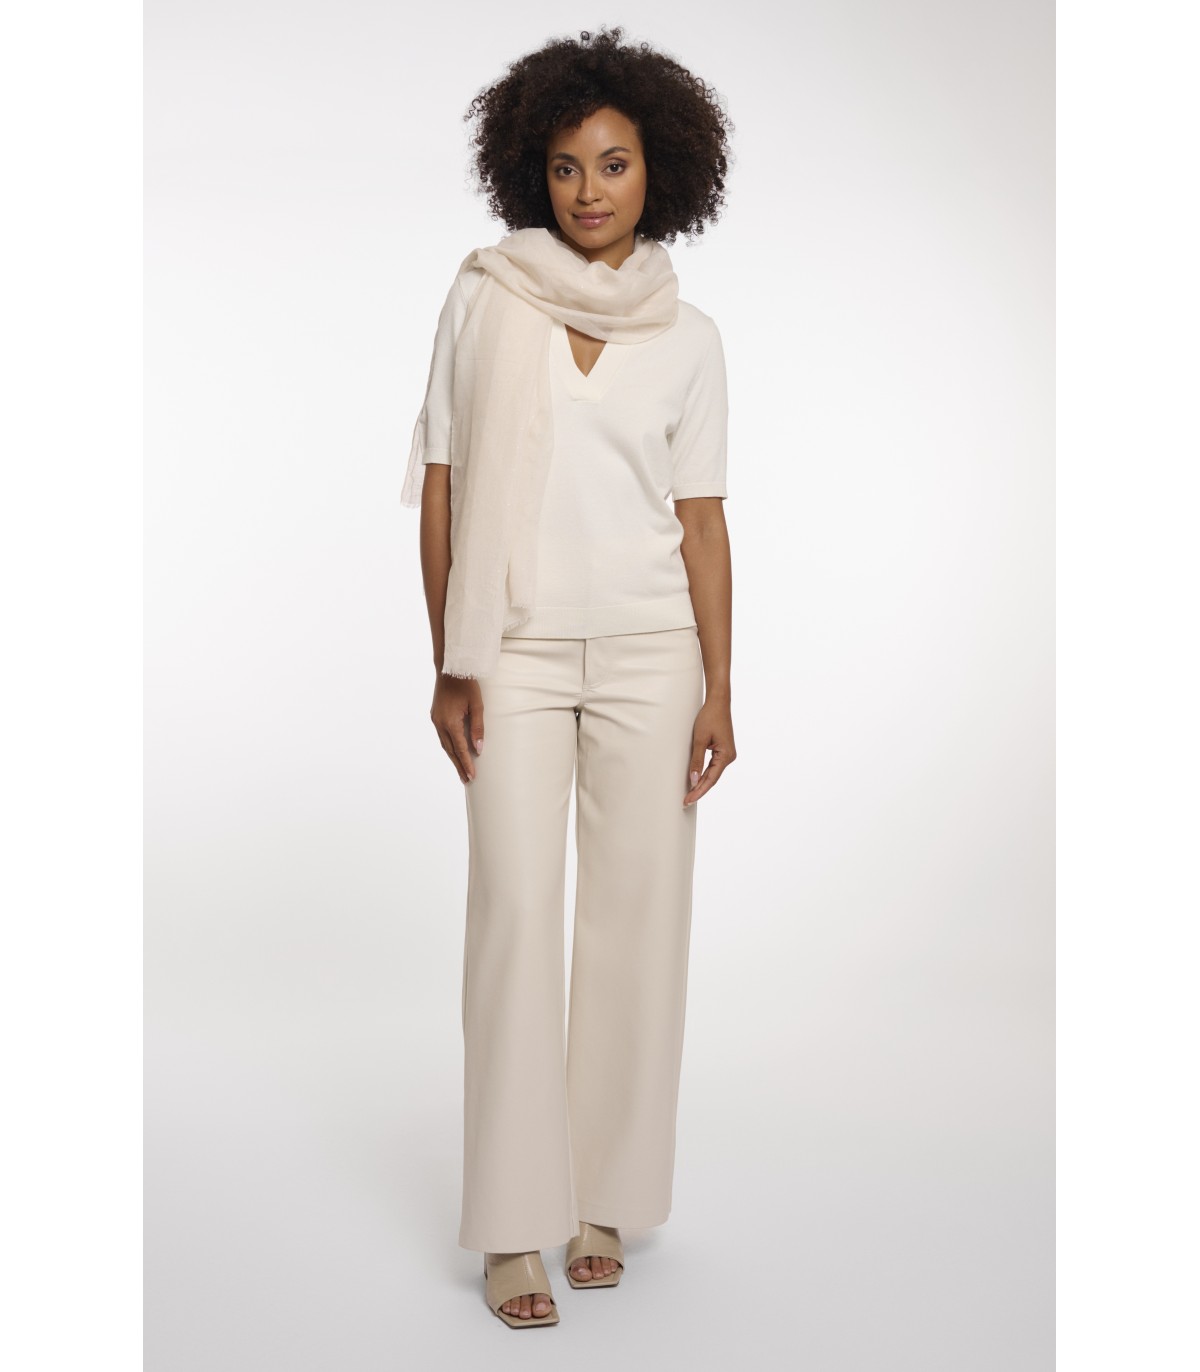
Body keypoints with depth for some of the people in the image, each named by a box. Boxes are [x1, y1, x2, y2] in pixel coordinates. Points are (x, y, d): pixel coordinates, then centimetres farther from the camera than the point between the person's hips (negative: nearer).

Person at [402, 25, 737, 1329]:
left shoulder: (687, 335, 5)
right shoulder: (483, 298, 3)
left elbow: (701, 519, 4)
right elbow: (442, 485, 2)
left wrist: (719, 690, -2)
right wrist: (448, 666, -3)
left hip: (649, 652, 1)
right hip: (516, 653, -1)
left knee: (637, 915, 3)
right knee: (514, 914, -5)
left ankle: (604, 1197, 18)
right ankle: (512, 1225, 3)